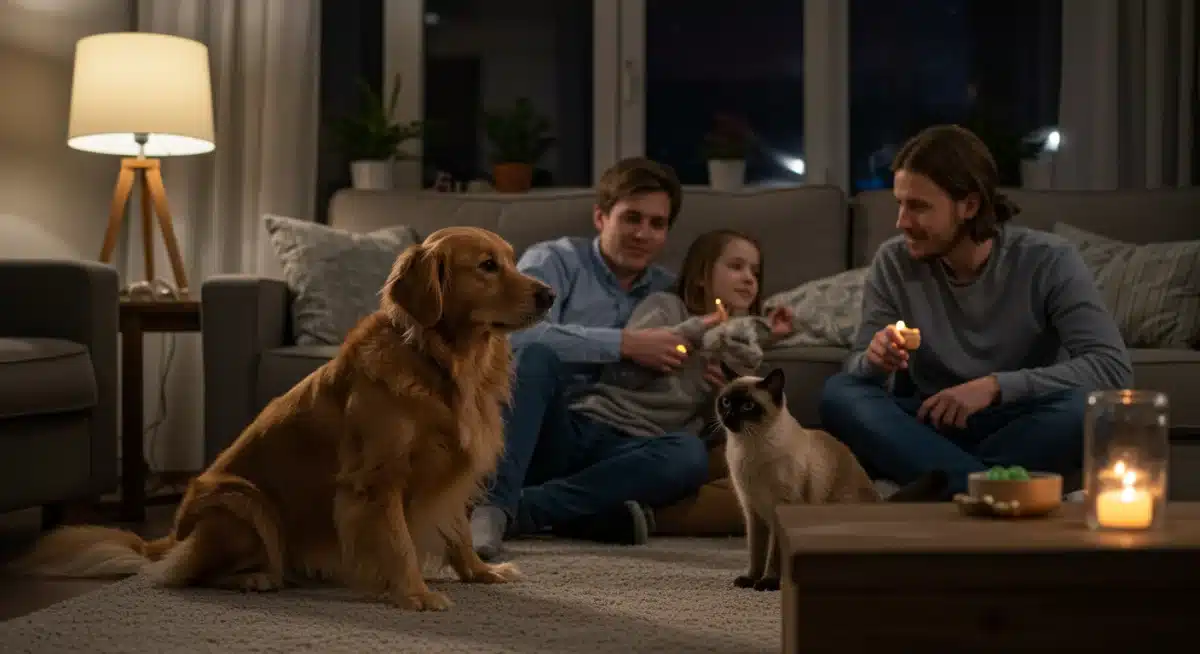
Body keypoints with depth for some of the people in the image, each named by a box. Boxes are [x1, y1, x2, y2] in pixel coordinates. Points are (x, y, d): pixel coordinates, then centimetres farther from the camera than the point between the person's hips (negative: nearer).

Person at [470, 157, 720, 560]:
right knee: (536, 354, -32)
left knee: (691, 455, -27)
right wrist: (626, 344, -19)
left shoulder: (670, 292, 18)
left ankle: (508, 511, -32)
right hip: (536, 434, -4)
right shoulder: (553, 261, 1)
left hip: (602, 445, 4)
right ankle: (494, 500, -41)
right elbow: (517, 331, -20)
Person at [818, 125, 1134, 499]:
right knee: (839, 393, -26)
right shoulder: (893, 263, -4)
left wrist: (995, 385, -29)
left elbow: (1114, 369, -21)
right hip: (925, 427, 2)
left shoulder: (1048, 262, -12)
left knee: (1087, 406, -33)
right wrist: (874, 361, -27)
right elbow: (858, 368, -1)